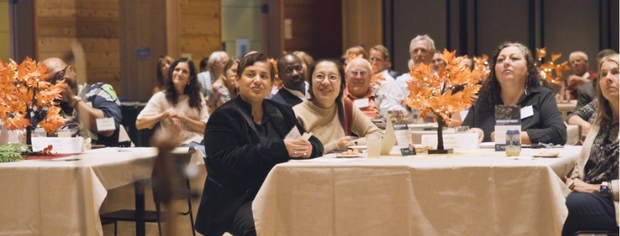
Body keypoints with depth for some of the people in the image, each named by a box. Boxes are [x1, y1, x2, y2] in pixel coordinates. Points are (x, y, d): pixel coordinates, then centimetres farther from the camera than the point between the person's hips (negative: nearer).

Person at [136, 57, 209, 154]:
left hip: (200, 141, 4)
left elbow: (204, 128, 5)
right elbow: (139, 124, -5)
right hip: (180, 146, -4)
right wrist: (163, 115, -18)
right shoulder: (161, 97, 4)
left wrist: (182, 118, -10)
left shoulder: (197, 96, 14)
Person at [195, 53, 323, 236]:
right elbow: (227, 160, -16)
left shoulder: (282, 113, 16)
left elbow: (315, 143, 14)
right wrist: (280, 148, -23)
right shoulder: (223, 117, -2)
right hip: (239, 201, -5)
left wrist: (309, 148, -13)